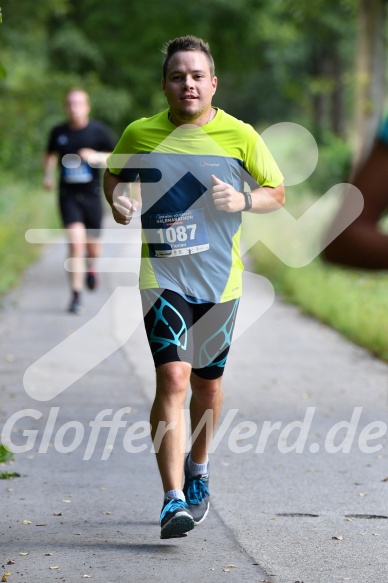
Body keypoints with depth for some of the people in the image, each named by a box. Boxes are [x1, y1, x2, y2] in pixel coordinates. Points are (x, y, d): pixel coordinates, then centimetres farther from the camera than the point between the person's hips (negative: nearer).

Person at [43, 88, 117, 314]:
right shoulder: (58, 132, 1)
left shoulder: (98, 131, -5)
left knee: (92, 246, 11)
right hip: (68, 196, 0)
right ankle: (76, 295, -10)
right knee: (76, 242, -15)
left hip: (91, 195, 0)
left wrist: (98, 157, -19)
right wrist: (49, 175, 4)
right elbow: (51, 154, 21)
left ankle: (91, 267, 49)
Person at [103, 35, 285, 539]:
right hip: (162, 277, -1)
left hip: (219, 279, 2)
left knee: (208, 381, 14)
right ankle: (173, 499, -20)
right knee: (172, 377, -17)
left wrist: (243, 200, -12)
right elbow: (113, 174, 19)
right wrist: (117, 201, -3)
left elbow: (277, 192, 9)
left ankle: (198, 468, 42)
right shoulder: (139, 135, 0)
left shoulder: (240, 136, -2)